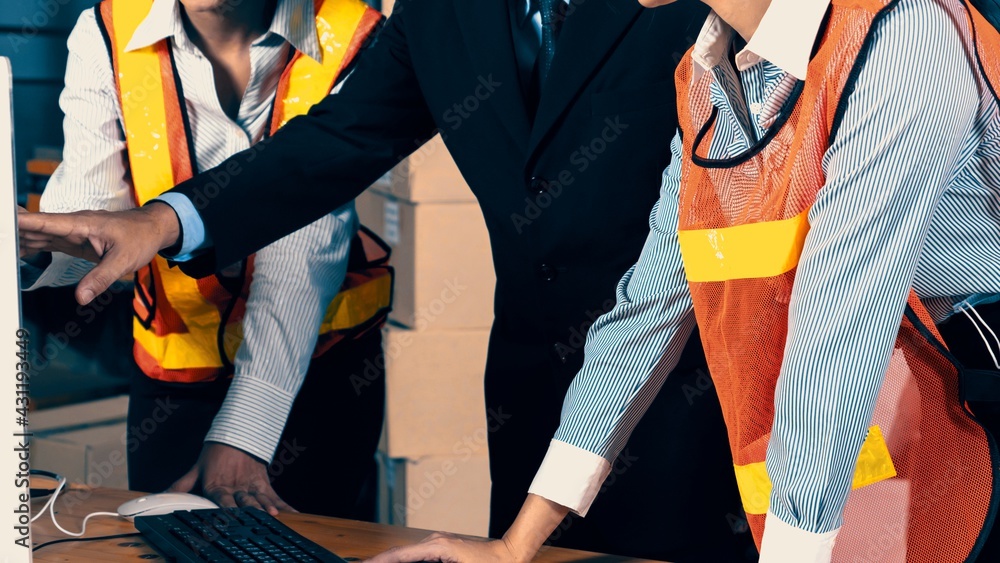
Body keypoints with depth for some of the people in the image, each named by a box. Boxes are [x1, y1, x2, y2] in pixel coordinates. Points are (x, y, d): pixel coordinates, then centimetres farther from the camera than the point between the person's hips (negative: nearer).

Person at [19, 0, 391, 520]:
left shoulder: (352, 42, -20)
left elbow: (303, 259, -25)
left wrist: (240, 435, -32)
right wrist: (27, 253, -44)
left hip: (320, 359, -1)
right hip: (178, 367, 2)